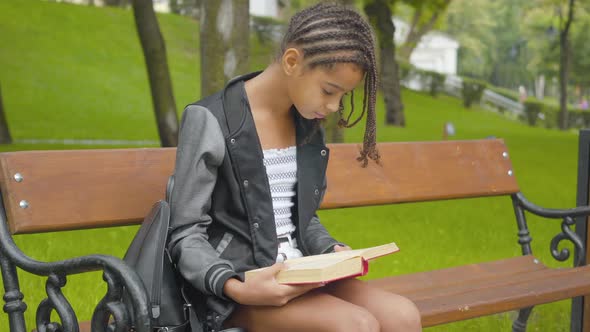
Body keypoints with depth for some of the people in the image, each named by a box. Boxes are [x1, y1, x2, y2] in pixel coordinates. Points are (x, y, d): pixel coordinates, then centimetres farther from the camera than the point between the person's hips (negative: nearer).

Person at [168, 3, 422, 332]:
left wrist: (332, 251, -2)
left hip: (299, 275, 6)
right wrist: (235, 288, -26)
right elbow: (186, 236, -11)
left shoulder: (307, 126, 9)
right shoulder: (210, 121, -11)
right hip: (234, 290, -6)